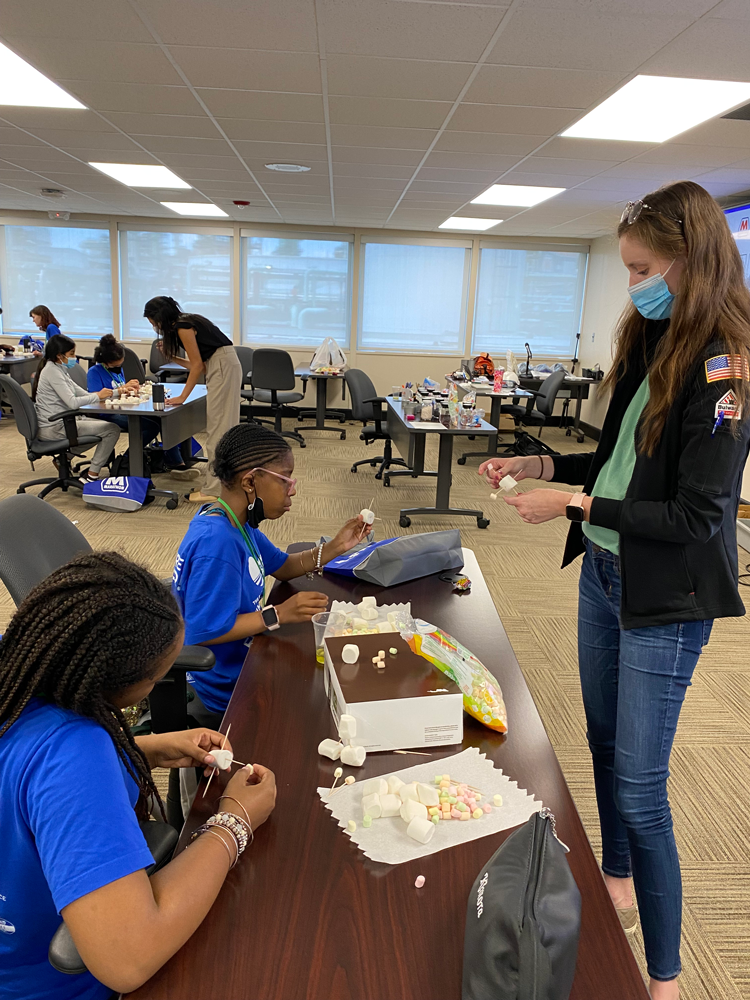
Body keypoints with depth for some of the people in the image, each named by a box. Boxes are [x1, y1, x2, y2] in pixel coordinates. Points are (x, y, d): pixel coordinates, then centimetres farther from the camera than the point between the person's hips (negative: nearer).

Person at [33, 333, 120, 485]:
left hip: (62, 421, 10)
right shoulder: (52, 371, -17)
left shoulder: (59, 369, 14)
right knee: (112, 429, -11)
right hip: (54, 428, -10)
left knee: (105, 425, 23)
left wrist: (113, 393, 0)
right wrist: (98, 396, -12)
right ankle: (91, 475, -5)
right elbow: (72, 402, -25)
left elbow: (82, 393, 12)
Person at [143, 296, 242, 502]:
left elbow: (197, 365, -11)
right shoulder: (187, 322, 18)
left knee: (217, 427, -9)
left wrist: (182, 397, -7)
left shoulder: (183, 326, -9)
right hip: (224, 366, 10)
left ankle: (214, 489, -7)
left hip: (223, 366, -10)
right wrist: (170, 356, 14)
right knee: (223, 427, 12)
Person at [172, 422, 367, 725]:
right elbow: (204, 632, -31)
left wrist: (335, 547, -3)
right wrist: (279, 614, -29)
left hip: (241, 663, 9)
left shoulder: (237, 523, -1)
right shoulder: (216, 543, -32)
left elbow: (281, 566, 11)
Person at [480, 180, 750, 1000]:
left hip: (664, 601, -8)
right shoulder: (654, 346, 6)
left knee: (639, 785, 1)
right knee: (605, 743, 22)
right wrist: (539, 465, 3)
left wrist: (572, 504, -21)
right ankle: (617, 882, 45)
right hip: (603, 574, 8)